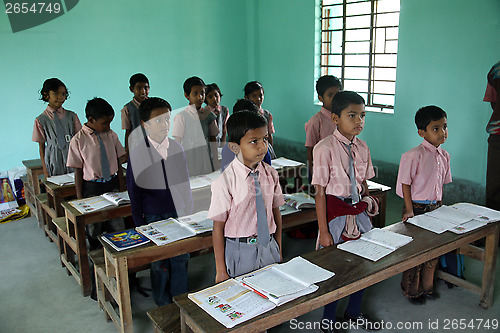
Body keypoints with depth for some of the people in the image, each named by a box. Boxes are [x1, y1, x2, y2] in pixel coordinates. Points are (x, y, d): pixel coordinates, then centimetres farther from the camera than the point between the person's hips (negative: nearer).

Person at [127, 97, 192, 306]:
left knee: (180, 259, 10)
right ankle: (164, 305, 27)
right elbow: (134, 192, -3)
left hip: (178, 213, 3)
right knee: (159, 263, 8)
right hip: (153, 216, -3)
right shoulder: (138, 154, -7)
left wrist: (188, 213, 9)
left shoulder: (177, 149, 2)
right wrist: (139, 225, -3)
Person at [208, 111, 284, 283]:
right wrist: (221, 270, -9)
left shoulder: (270, 174, -2)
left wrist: (278, 249, 12)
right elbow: (218, 228, -13)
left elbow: (276, 212, 8)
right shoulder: (225, 181, -18)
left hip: (269, 246, 5)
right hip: (239, 251, -4)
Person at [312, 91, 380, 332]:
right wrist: (323, 231, -14)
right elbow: (320, 192, -15)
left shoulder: (361, 147, 2)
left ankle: (353, 311, 42)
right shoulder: (325, 148, -16)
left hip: (358, 211, 6)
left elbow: (363, 183, 12)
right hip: (336, 212, -6)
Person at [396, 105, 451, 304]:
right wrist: (409, 210, -16)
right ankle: (411, 291, 25)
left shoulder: (444, 156, 5)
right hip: (417, 208, -7)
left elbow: (441, 184, 14)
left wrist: (440, 206, 12)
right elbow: (405, 184, -14)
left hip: (434, 208, 7)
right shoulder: (413, 155, -17)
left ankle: (426, 287, 36)